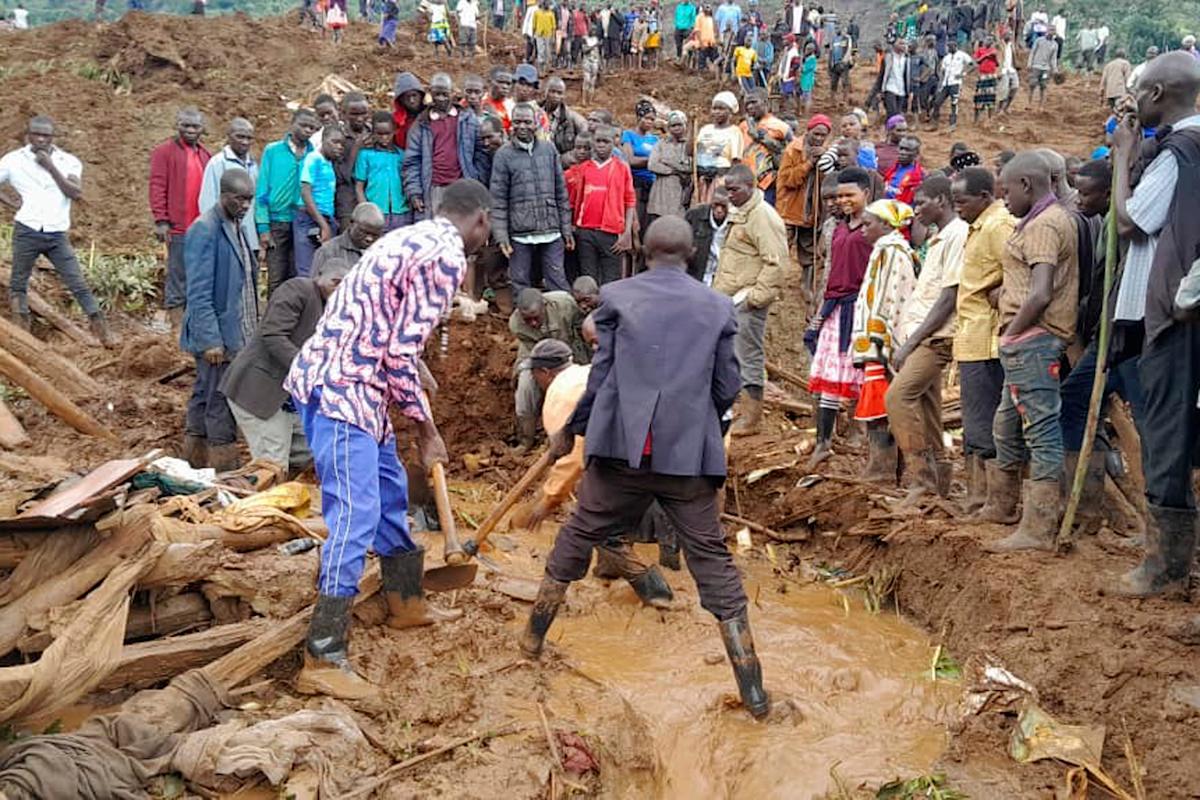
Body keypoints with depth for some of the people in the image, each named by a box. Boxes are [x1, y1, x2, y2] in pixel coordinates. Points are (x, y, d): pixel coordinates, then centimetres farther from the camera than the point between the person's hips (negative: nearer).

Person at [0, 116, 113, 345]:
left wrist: (51, 167, -17)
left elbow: (76, 193, -13)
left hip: (57, 234, -1)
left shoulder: (69, 161, 1)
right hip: (26, 232, 1)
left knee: (79, 285, -3)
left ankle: (103, 333, 0)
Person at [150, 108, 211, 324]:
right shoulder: (165, 151, -1)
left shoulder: (205, 155, 16)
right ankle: (177, 321, 3)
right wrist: (160, 221, -14)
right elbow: (157, 187, -7)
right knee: (178, 274, -2)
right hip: (178, 226, -6)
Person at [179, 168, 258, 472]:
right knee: (221, 405, -3)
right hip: (217, 336, -9)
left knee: (205, 398, 18)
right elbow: (199, 293, -19)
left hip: (237, 333, 9)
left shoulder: (236, 227, 12)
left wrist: (251, 330, 17)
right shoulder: (204, 231, -15)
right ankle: (225, 475, 5)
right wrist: (211, 340, -21)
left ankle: (196, 465, 28)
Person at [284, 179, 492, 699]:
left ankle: (405, 602, 39)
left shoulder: (414, 239, 17)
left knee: (389, 492, 22)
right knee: (355, 517, -10)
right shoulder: (446, 256, -13)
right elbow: (401, 354, -17)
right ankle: (323, 660, -8)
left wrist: (418, 420, 23)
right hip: (342, 390, -11)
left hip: (336, 380, 11)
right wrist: (426, 429, -6)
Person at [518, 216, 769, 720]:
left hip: (622, 448, 0)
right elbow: (727, 390, 9)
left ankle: (533, 639, 31)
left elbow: (600, 377, 1)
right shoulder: (718, 308, 7)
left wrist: (569, 432, 15)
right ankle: (752, 692, 6)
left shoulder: (617, 297, 2)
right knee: (713, 561, 6)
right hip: (690, 454, 1)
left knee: (577, 538, 18)